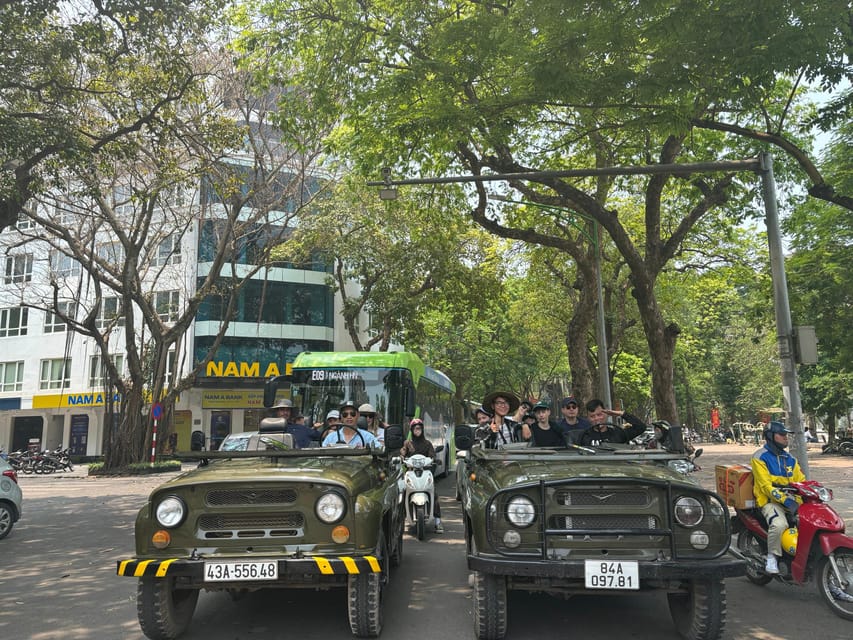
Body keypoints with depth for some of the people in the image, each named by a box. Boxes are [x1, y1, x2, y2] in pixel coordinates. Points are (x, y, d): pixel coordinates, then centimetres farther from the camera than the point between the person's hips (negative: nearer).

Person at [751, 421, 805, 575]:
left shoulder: (790, 459, 20)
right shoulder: (760, 457, -3)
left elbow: (801, 481, 16)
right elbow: (766, 486, -12)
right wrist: (784, 500, -24)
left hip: (792, 500, 7)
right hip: (769, 501, -7)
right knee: (779, 524, -34)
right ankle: (772, 556, -13)